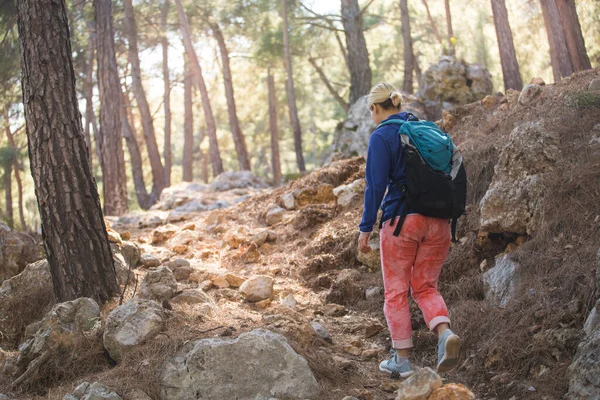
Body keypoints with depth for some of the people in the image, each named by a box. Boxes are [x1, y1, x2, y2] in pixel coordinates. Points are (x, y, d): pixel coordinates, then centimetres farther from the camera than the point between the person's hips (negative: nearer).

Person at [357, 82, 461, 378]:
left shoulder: (381, 137, -6)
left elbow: (376, 185, -12)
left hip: (402, 220, -5)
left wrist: (366, 228, -6)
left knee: (396, 291, 8)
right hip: (438, 221, 6)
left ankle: (401, 360, 14)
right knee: (425, 287, 15)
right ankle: (445, 334, -10)